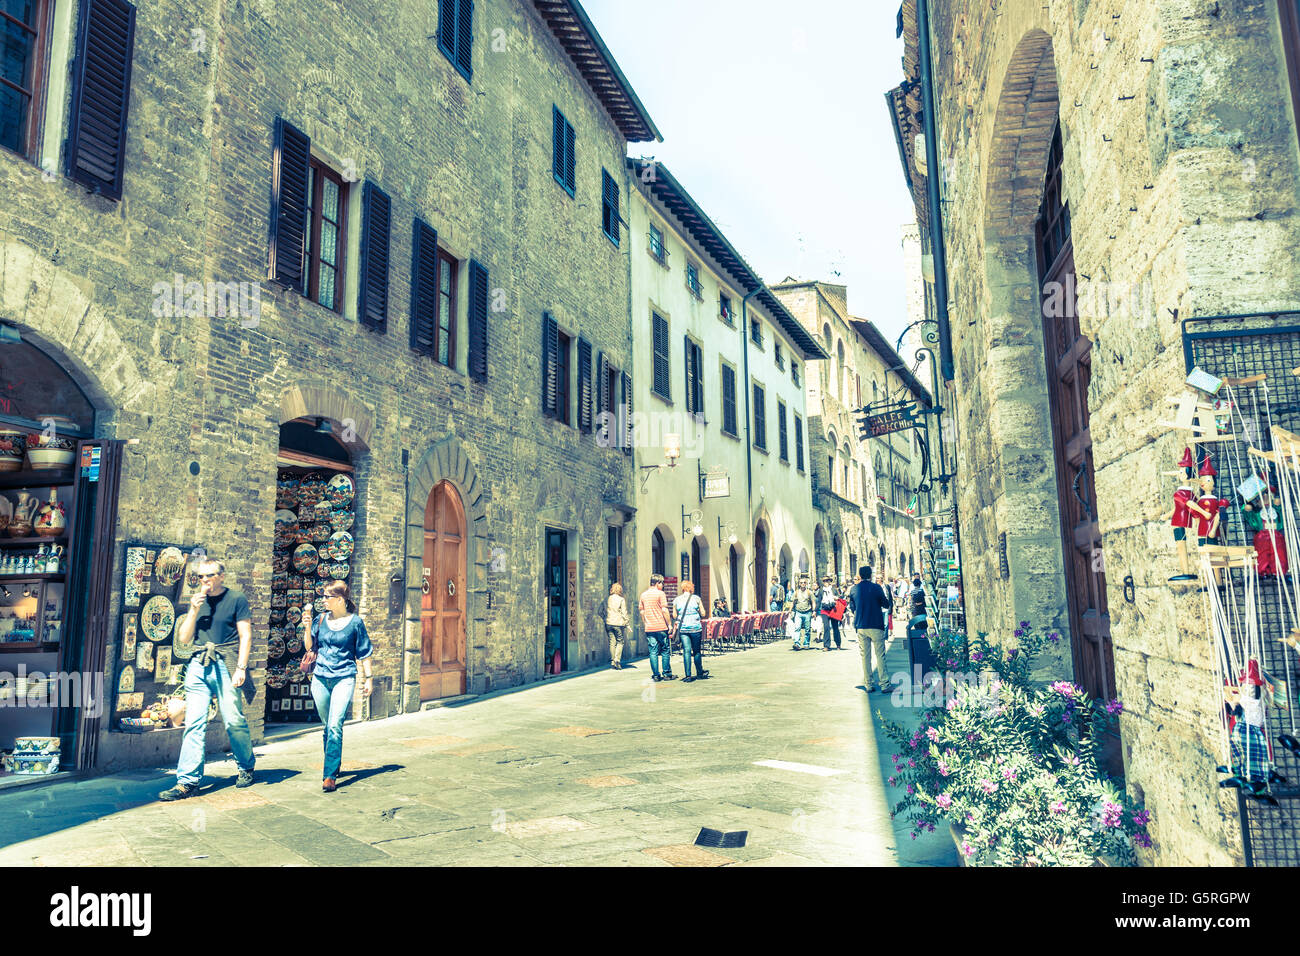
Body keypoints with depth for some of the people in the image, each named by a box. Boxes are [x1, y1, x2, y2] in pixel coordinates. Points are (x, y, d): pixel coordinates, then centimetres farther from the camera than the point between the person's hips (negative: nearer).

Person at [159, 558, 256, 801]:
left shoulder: (236, 599, 2)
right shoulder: (197, 601, 16)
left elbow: (245, 636, -2)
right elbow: (183, 639, 12)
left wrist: (241, 668, -11)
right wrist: (194, 611, -1)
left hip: (225, 666, -4)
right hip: (198, 665, 4)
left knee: (234, 721, -2)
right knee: (194, 723, -2)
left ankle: (246, 768, 19)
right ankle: (188, 781, 2)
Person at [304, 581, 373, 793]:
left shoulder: (355, 622, -4)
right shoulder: (321, 620, 6)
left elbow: (364, 652, 3)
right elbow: (309, 647, 9)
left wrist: (368, 678, 4)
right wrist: (308, 627, -6)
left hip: (344, 678, -4)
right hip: (320, 678, 4)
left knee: (335, 726, -14)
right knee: (327, 726, 15)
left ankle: (330, 776, -12)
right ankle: (331, 765, 33)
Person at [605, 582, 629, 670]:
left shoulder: (606, 599, 5)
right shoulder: (621, 600, -6)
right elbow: (624, 613, -6)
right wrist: (627, 624, 0)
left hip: (609, 623, 4)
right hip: (618, 623, -3)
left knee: (612, 643, 9)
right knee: (620, 642, 6)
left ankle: (612, 661, 10)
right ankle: (617, 660, -6)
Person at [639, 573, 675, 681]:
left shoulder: (643, 594, 11)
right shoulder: (660, 593, -6)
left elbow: (642, 612, 14)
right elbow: (665, 610, -9)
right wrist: (669, 624, -2)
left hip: (649, 628, 5)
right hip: (661, 627, -5)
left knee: (653, 652, 5)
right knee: (665, 651, 5)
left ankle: (656, 675, 6)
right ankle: (667, 674, 8)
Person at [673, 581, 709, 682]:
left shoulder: (677, 600, 4)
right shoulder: (696, 598, -1)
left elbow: (674, 615, 9)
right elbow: (703, 614, 0)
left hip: (682, 628, 1)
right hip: (695, 627, -1)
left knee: (686, 651, 0)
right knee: (697, 651, 11)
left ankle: (688, 676, -4)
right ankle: (700, 673, 23)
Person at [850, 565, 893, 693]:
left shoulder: (854, 589, 1)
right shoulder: (876, 587, -8)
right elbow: (887, 605, -1)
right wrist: (891, 602, 19)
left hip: (860, 627, 3)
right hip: (876, 626, -3)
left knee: (865, 656, 8)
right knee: (880, 655, 2)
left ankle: (868, 684, 10)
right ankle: (884, 684, 1)